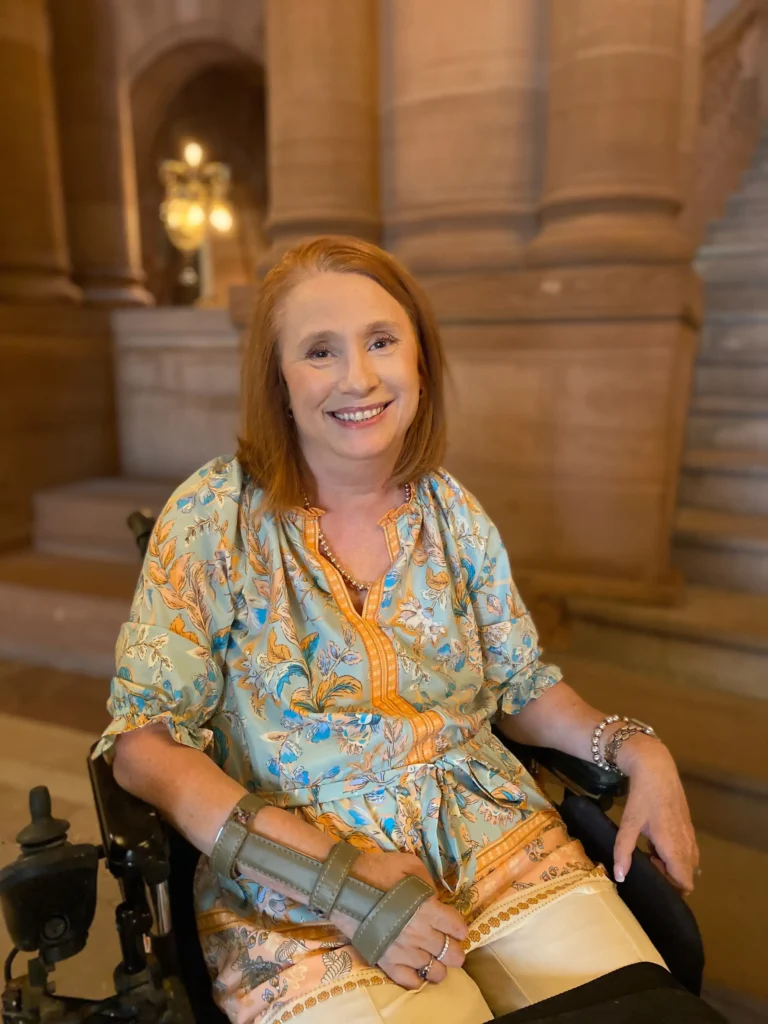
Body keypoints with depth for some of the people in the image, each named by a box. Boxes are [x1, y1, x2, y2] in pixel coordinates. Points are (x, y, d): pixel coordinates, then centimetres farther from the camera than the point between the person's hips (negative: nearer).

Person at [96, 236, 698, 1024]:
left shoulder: (453, 511, 2)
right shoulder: (215, 517, -9)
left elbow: (522, 687, 11)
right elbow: (145, 739, -11)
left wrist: (637, 749, -7)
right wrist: (340, 873, -19)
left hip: (498, 845, 4)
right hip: (300, 893, -3)